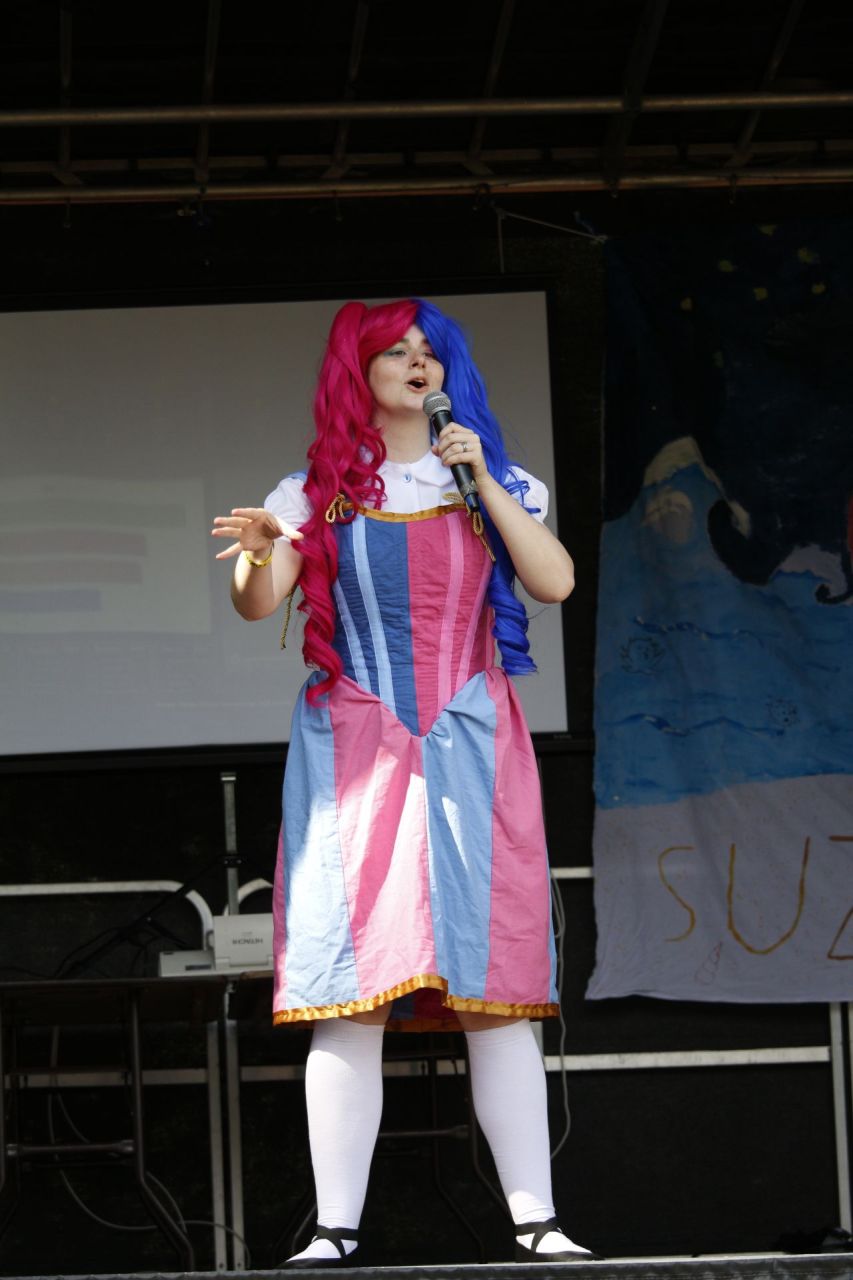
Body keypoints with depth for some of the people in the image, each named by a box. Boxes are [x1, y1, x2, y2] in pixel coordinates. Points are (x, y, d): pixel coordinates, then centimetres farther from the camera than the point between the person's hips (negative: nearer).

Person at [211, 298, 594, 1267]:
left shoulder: (488, 482, 13)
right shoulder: (319, 490, 10)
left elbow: (555, 581, 0)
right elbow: (257, 603, -1)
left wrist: (481, 482, -5)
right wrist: (258, 551, -22)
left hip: (469, 748, 1)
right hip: (352, 751, -1)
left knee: (492, 990, -5)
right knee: (348, 999, -7)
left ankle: (535, 1220, -4)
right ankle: (335, 1229, -7)